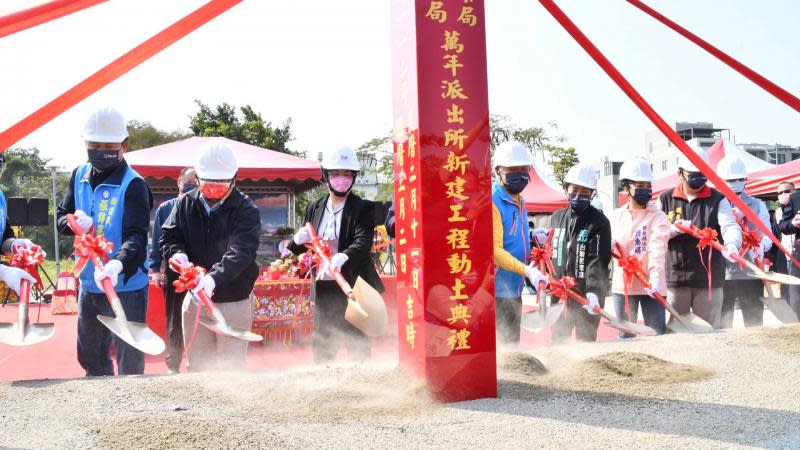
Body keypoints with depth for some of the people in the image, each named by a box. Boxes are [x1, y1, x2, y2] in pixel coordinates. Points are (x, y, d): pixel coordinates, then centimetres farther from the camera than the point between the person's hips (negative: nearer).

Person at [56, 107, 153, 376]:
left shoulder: (133, 185, -16)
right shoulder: (80, 176, 6)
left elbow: (137, 235, -25)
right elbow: (62, 217, 9)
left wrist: (118, 264, -45)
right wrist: (77, 223, -16)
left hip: (126, 287, -7)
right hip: (88, 284, 7)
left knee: (129, 363, 0)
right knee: (90, 356, 21)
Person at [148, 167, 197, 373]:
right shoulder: (165, 209, 5)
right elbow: (156, 240, 6)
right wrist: (155, 268, -1)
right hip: (173, 273, 1)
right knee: (173, 323, 8)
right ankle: (173, 366, 17)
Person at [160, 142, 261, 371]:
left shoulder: (246, 209, -11)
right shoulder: (185, 203, 4)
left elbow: (241, 251, -24)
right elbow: (167, 236, 8)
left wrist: (215, 277, -40)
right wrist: (177, 254, -16)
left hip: (234, 300, -4)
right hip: (194, 298, 4)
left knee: (233, 366, 3)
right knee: (197, 365, 15)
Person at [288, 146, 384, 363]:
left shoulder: (363, 209, -3)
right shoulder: (314, 208, 11)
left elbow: (363, 242, -19)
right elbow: (301, 247, 17)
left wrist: (343, 257, -38)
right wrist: (298, 241, -7)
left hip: (352, 287, -4)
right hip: (322, 288, 5)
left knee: (357, 346, 0)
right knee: (321, 347, 12)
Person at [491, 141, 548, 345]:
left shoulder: (519, 202, 15)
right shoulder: (492, 203, -16)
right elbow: (494, 250, -23)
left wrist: (534, 238, 9)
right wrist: (527, 271, -30)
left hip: (514, 289, 10)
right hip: (497, 291, -10)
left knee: (511, 344, 18)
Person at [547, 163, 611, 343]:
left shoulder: (599, 222, -7)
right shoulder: (557, 217, 10)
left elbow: (598, 261, -16)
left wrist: (593, 292, -28)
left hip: (588, 296, -5)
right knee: (558, 341, 14)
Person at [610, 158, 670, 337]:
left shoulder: (657, 216, -4)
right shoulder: (616, 216, 9)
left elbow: (658, 249, -18)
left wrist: (655, 277, -32)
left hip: (651, 287, -3)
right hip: (622, 285, 4)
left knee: (657, 335, -2)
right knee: (626, 335, 12)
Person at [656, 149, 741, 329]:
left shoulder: (717, 200, 3)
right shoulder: (665, 199, 7)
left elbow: (730, 226, -12)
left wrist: (731, 244, -34)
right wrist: (673, 230, -14)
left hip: (709, 279, -1)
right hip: (674, 278, 1)